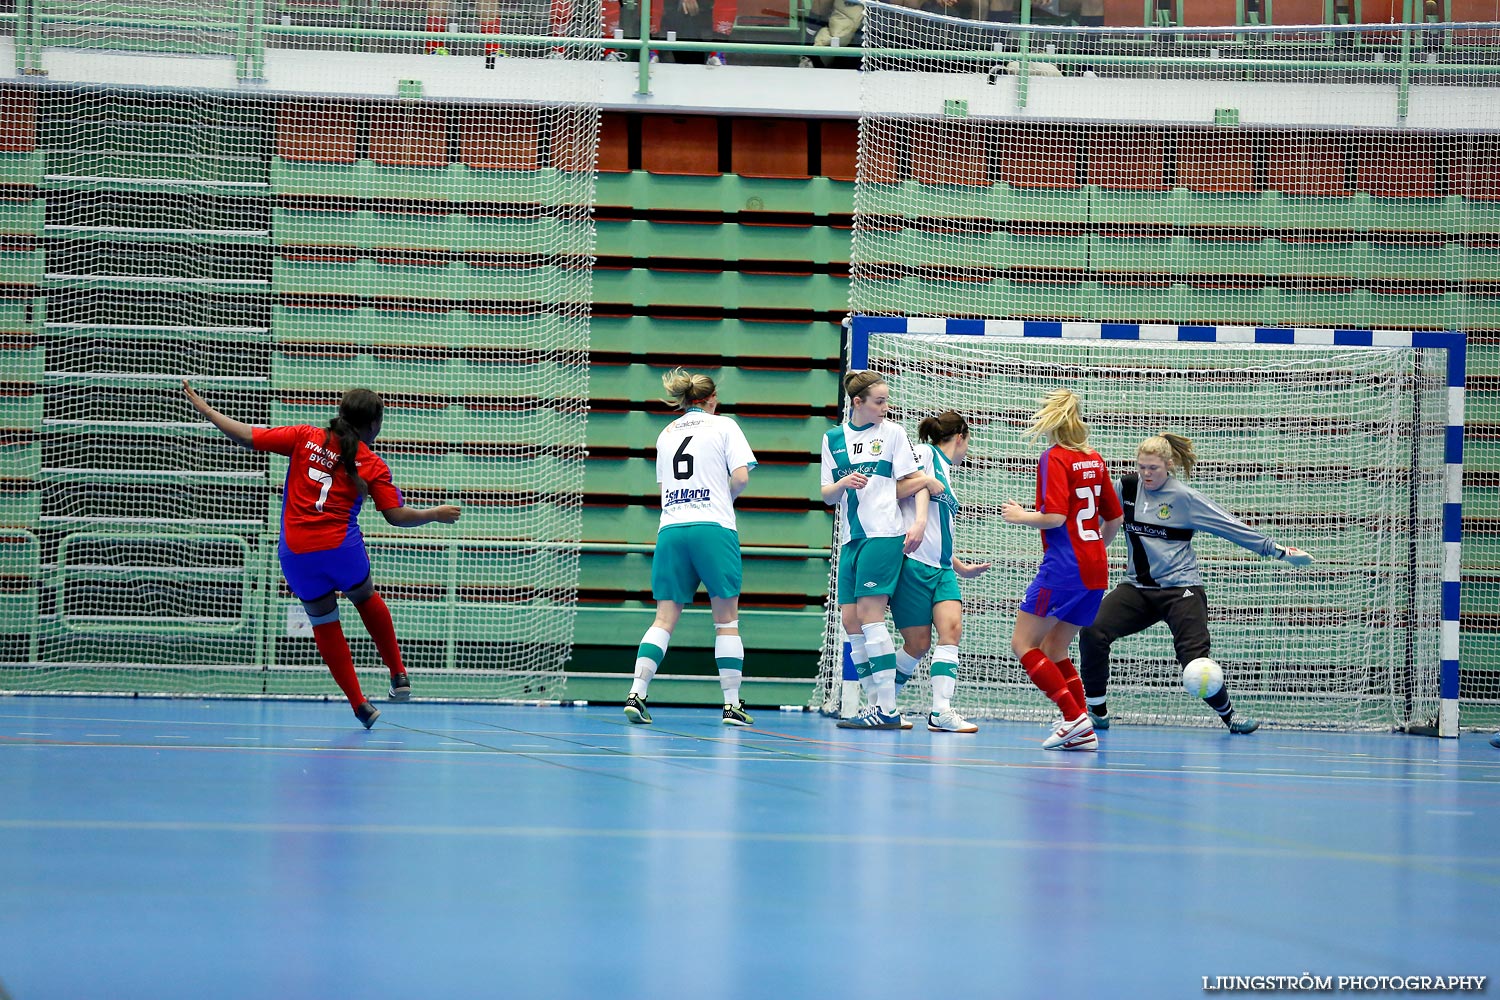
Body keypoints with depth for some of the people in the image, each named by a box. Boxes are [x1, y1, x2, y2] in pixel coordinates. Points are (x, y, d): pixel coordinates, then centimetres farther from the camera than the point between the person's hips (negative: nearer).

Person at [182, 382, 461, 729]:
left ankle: (359, 704, 17)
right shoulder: (372, 464, 0)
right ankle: (398, 676, 33)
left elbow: (247, 437, 2)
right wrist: (435, 514, 14)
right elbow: (397, 515, -3)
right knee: (366, 598, 28)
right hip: (341, 547, -1)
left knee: (324, 624, 15)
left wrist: (205, 409, 12)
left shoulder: (305, 437, 2)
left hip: (297, 552, 1)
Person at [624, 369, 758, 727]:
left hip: (670, 531, 4)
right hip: (714, 528, -4)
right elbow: (741, 476, -5)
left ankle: (636, 693, -9)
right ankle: (732, 704, 3)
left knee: (665, 619, 5)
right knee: (726, 620, 4)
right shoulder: (723, 425, 4)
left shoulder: (666, 434, 17)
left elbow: (665, 485, 17)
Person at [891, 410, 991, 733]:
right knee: (918, 644, -5)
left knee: (952, 627, -14)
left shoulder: (945, 472, 25)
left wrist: (962, 568, 39)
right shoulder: (924, 453, 1)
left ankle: (941, 712, -21)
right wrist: (919, 520, -37)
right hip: (913, 562, -8)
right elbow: (918, 482, -20)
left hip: (941, 568, 8)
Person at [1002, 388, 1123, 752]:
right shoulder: (1094, 459, 13)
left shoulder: (1054, 459, -9)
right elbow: (1113, 519, 18)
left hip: (1063, 568, -8)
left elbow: (1054, 516, -19)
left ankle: (1075, 717, -12)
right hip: (1095, 572, 8)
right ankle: (1082, 732, 6)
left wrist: (1020, 515, -2)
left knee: (1023, 643, -1)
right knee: (1053, 651, 14)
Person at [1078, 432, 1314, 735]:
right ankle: (1097, 711, -4)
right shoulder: (1126, 487, 1)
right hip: (1138, 587, 4)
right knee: (1093, 632, -19)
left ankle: (1228, 715, 15)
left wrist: (1276, 549, -5)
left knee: (1195, 661, -13)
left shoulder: (1184, 497, -10)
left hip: (1180, 589, -4)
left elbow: (1231, 526, -6)